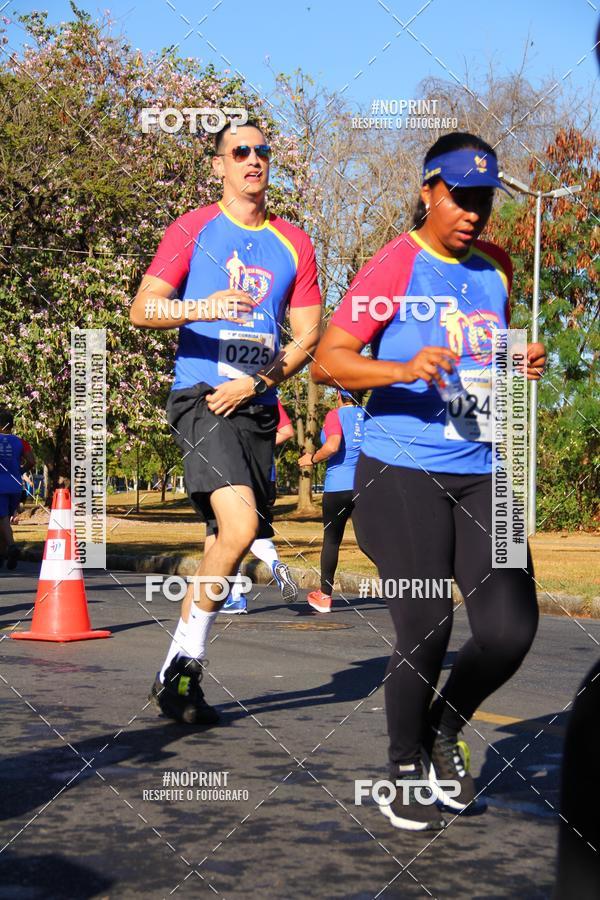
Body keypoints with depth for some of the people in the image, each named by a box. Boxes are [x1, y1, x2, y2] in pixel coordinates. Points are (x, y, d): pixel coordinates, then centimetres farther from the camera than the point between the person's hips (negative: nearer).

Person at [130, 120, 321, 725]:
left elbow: (307, 338, 13)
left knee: (232, 540, 5)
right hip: (200, 398, -5)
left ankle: (176, 675, 18)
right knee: (240, 525, -23)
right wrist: (202, 307, -21)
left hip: (258, 406, 5)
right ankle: (185, 664, -8)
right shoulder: (194, 230, 5)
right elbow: (141, 309, -1)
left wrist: (256, 382, -4)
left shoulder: (294, 244, 15)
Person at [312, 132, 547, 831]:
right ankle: (405, 770, 16)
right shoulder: (395, 266, -7)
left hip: (480, 476, 6)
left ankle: (445, 729, 25)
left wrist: (525, 367, 5)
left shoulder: (493, 269, 13)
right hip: (402, 474, -6)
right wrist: (404, 369, -28)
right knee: (424, 631, -8)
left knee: (511, 630, -4)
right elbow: (326, 360, -13)